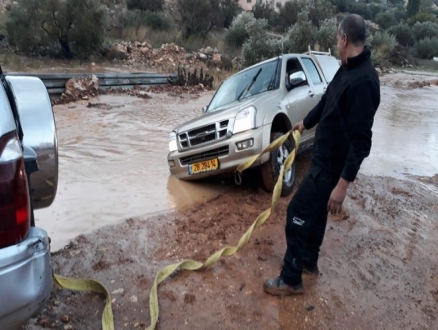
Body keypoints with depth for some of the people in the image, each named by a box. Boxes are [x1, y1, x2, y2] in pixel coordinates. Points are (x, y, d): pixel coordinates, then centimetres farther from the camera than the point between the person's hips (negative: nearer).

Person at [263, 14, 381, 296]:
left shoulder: (363, 80, -26)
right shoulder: (346, 70, 6)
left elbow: (361, 139, -28)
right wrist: (306, 123, 39)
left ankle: (291, 280, 13)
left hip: (333, 165, -10)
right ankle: (309, 261, 41)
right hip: (325, 157, 10)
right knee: (315, 211, 21)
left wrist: (343, 183, -29)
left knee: (298, 213, -4)